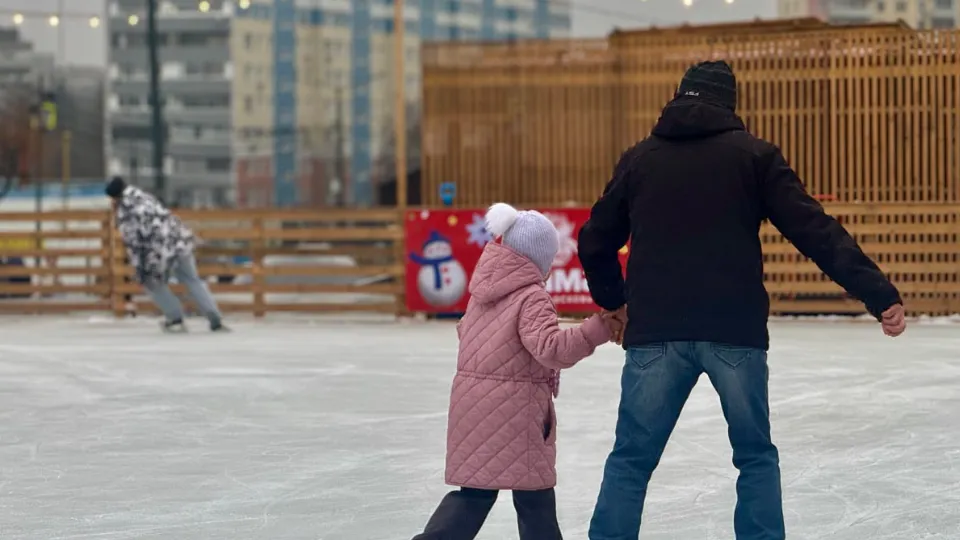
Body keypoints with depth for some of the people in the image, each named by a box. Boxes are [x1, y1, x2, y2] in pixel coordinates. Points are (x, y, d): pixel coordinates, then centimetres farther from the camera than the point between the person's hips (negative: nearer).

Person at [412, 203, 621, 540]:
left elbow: (465, 331, 26)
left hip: (470, 401, 7)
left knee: (474, 493, 15)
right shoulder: (532, 297, -15)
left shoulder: (483, 291, 10)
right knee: (535, 498, 5)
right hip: (513, 409, -7)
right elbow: (550, 348, -28)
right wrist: (598, 329, -31)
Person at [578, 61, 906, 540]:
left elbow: (595, 242, 17)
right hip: (735, 333, -1)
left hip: (655, 333, 1)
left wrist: (615, 300, 36)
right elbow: (816, 232, -6)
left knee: (631, 460, 8)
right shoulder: (753, 155, 3)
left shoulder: (639, 158, 11)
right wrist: (879, 295, -8)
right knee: (756, 456, 14)